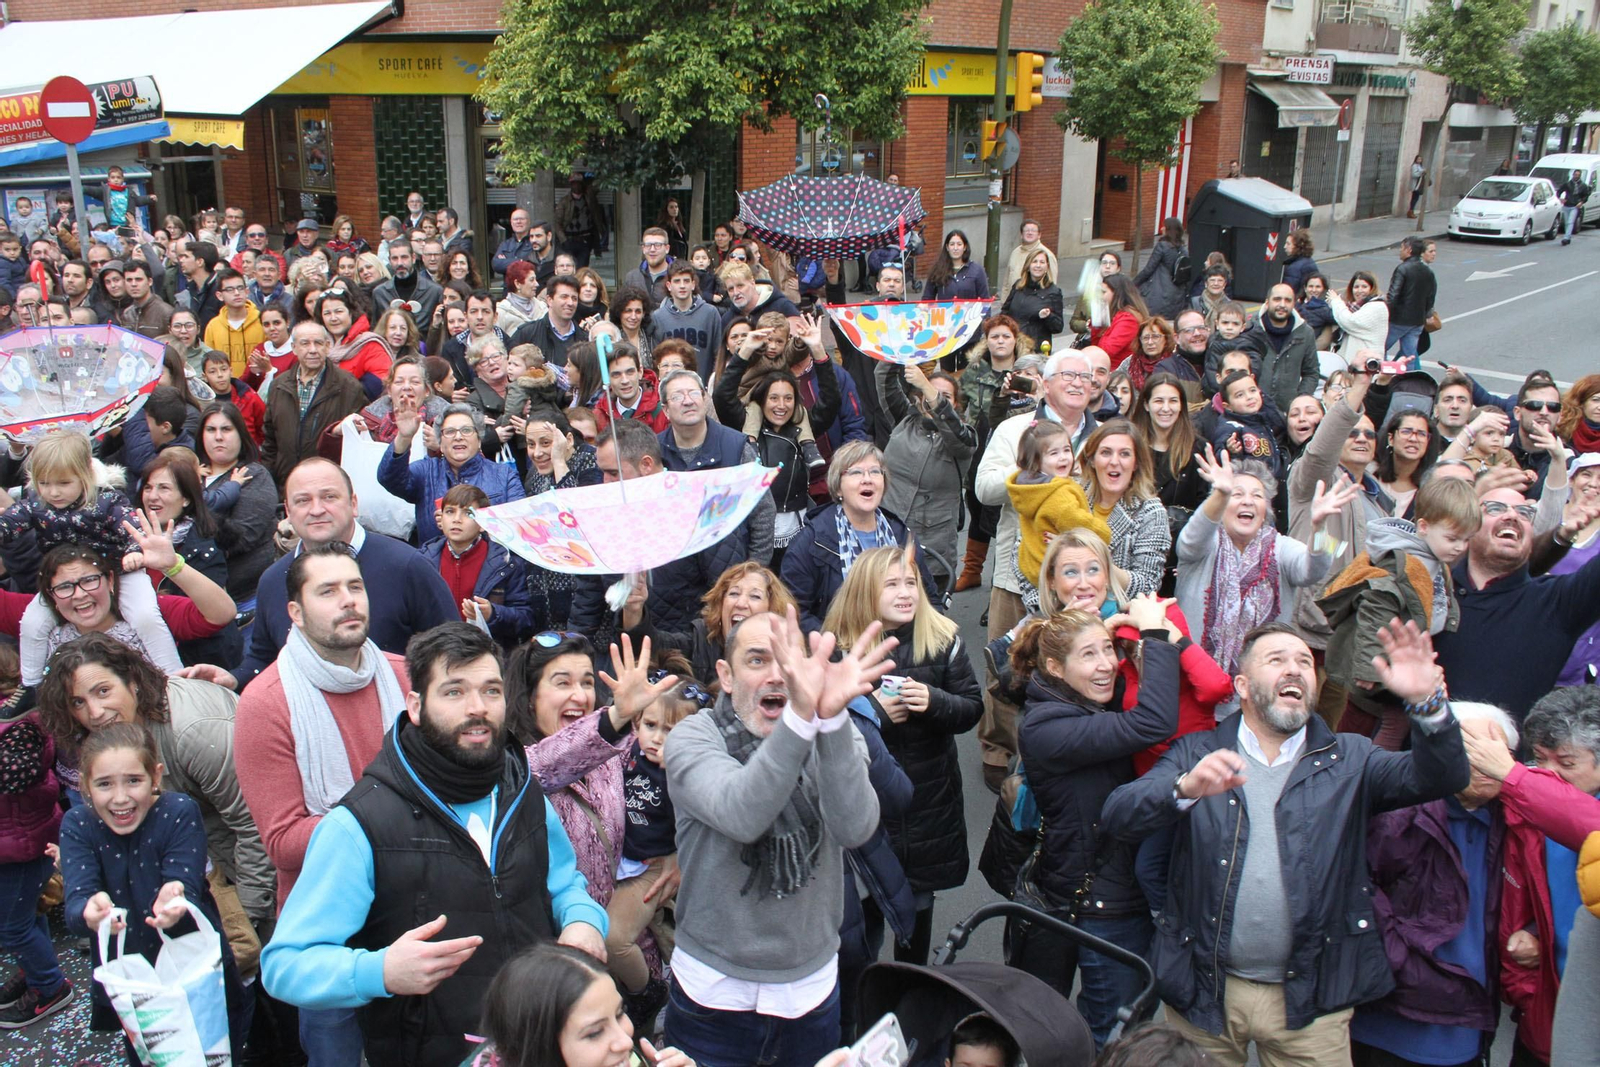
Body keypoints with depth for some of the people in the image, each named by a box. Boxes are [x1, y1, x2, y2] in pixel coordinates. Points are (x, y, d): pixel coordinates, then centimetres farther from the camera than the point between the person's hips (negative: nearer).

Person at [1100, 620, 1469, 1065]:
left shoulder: (1348, 760, 5)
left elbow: (1443, 777, -9)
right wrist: (1185, 789, -30)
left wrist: (1426, 702, -27)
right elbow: (1115, 817, -11)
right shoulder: (1196, 754, 1)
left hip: (1311, 999, 1)